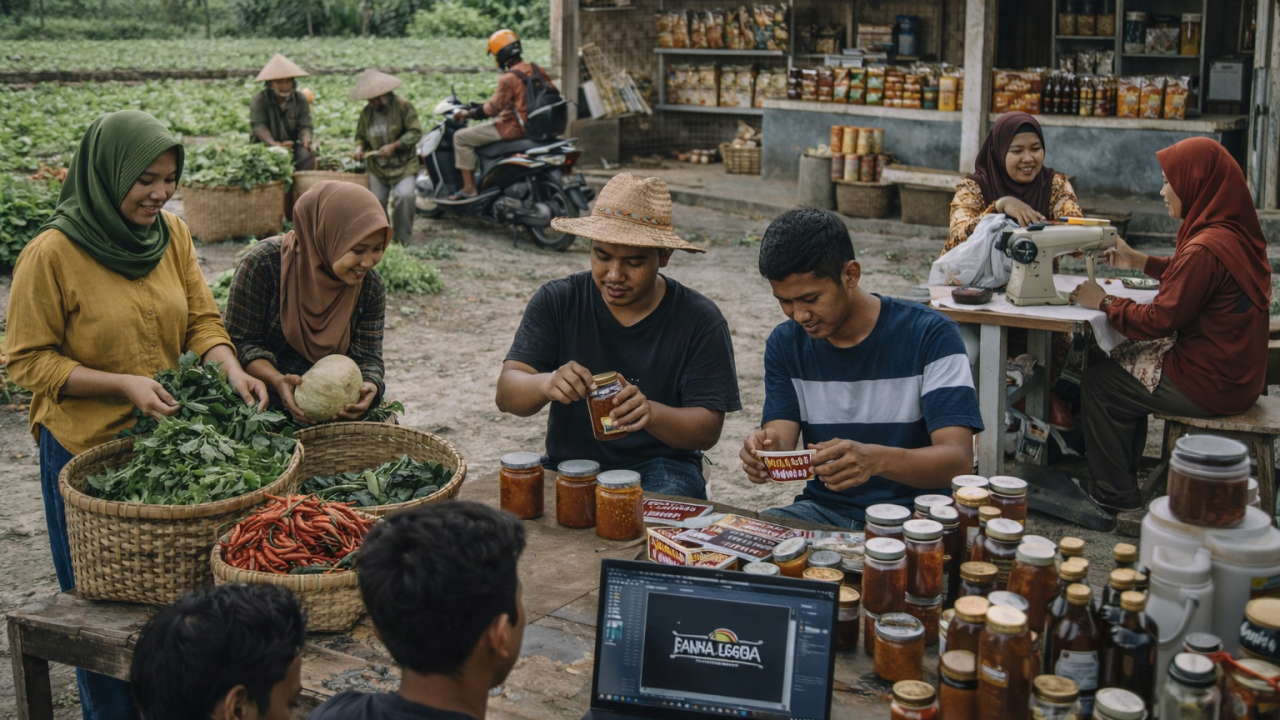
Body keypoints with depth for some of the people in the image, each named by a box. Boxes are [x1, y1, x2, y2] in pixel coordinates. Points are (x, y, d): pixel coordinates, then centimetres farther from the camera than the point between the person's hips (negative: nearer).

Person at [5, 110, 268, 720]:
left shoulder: (173, 235, 1)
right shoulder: (51, 254, -14)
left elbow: (201, 319, 5)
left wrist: (231, 372, -14)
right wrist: (123, 384, -21)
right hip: (86, 451, -4)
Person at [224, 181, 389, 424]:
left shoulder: (371, 287, -3)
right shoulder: (265, 264, -16)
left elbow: (368, 357, -4)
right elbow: (240, 342, -13)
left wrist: (369, 387, -28)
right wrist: (278, 382, -31)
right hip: (261, 401, -4)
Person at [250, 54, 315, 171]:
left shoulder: (301, 99, 4)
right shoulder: (260, 99, -4)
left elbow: (305, 126, -4)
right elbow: (258, 125, -15)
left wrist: (306, 140, -29)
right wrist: (274, 143, -35)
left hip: (292, 144, 2)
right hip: (265, 145, -2)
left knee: (307, 155, -29)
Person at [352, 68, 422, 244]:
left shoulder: (403, 106, -10)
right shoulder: (367, 112, 4)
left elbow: (415, 132, -15)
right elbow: (360, 135, 14)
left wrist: (394, 146, -24)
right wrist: (359, 147, -10)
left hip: (402, 163, -4)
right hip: (377, 165, 4)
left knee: (404, 195, -25)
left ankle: (404, 237, -8)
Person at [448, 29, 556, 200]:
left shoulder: (508, 78, -19)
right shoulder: (535, 69, 4)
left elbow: (494, 107, -20)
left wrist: (469, 114, -7)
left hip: (514, 127, -9)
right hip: (533, 126, 9)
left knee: (461, 138, -3)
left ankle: (469, 188, -5)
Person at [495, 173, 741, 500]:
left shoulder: (700, 320, -6)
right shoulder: (556, 302, -2)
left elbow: (709, 429, -8)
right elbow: (507, 394, -9)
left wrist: (652, 413, -30)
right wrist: (546, 383, -33)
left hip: (660, 466, -2)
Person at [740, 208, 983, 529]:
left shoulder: (929, 334, -11)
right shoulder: (785, 344, 5)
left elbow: (958, 459, -20)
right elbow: (780, 437, -3)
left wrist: (876, 459, -40)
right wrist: (767, 450, -29)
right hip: (824, 509, 4)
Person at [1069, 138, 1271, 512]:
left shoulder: (1206, 248, -26)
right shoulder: (1238, 234, 2)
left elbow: (1158, 321, -21)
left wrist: (1104, 302, -8)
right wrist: (1140, 261, 19)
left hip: (1209, 387, -9)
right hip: (1239, 377, 9)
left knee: (1098, 382, 5)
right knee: (1126, 364, 24)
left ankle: (1114, 493, 17)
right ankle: (1124, 475, 32)